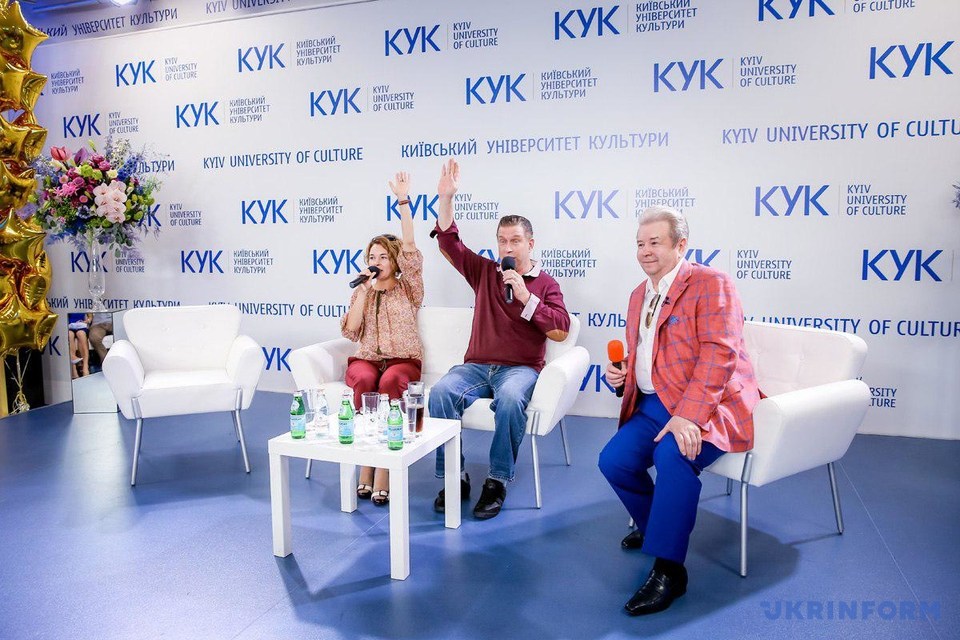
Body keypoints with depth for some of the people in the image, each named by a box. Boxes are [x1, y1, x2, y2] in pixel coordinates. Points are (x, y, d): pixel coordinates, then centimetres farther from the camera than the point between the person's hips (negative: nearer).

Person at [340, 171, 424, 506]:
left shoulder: (408, 288, 9)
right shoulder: (361, 292, 17)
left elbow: (409, 247, -6)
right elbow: (350, 330, 2)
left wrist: (403, 200, -10)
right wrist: (364, 290, -3)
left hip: (402, 360, -2)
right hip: (365, 359, 2)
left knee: (390, 382, -37)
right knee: (364, 381, -34)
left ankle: (383, 464, -33)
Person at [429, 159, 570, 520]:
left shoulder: (545, 284, 6)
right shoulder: (484, 272, 13)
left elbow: (561, 331, -7)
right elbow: (449, 243, 7)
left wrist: (525, 297, -14)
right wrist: (446, 198, -6)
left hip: (521, 368, -3)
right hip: (476, 365, 3)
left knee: (510, 398, -37)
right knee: (441, 392, -27)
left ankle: (498, 482, -19)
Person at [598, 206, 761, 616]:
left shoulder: (711, 284, -9)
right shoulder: (639, 295, 17)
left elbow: (719, 354, -20)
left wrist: (689, 415, -30)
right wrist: (620, 374, 3)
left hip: (708, 405, -7)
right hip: (653, 404, 8)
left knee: (672, 455, -33)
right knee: (613, 460, -9)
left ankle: (668, 569, -18)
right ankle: (655, 526, 20)